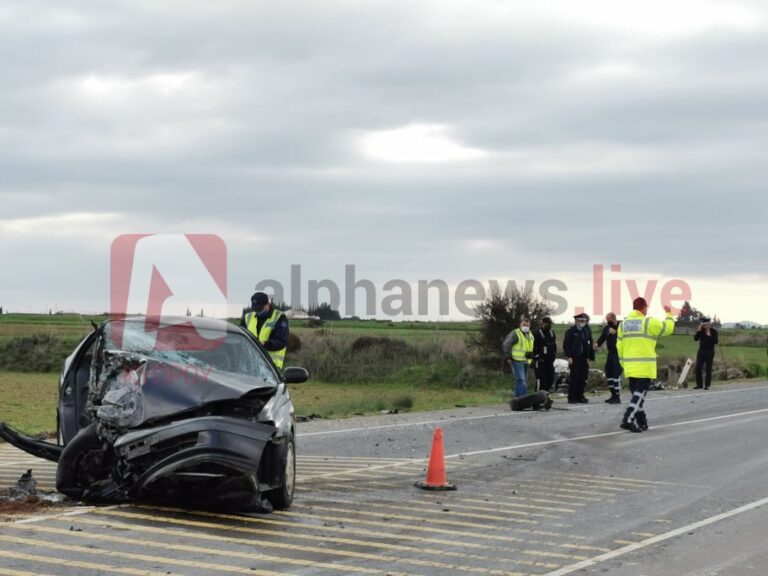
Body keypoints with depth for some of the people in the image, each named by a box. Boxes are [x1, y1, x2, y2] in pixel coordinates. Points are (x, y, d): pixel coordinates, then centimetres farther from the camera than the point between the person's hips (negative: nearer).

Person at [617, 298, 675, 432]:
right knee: (640, 393, -6)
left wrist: (624, 363, 17)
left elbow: (620, 346, 10)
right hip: (645, 367, -6)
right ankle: (628, 420, -18)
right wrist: (669, 314, 19)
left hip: (630, 367, 6)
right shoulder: (649, 322, -8)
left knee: (637, 393, 14)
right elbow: (668, 328, 3)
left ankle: (641, 422, 18)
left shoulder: (623, 324, 9)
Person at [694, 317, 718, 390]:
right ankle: (699, 384, 11)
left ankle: (707, 385, 3)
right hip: (701, 350, 4)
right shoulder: (701, 330, 6)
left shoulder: (713, 331, -5)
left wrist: (709, 335, -22)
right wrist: (698, 331, -10)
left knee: (708, 369, -1)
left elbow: (715, 342, -13)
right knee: (698, 368, 1)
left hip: (709, 351, -4)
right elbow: (695, 338, -1)